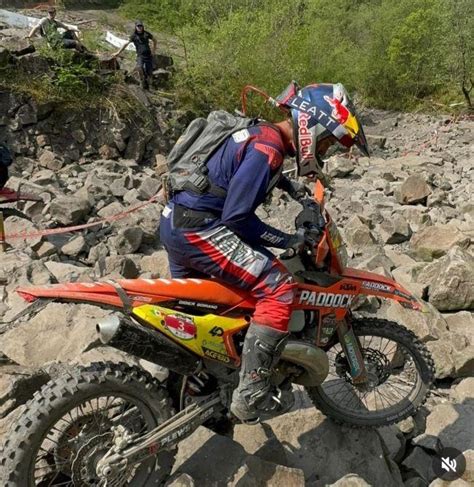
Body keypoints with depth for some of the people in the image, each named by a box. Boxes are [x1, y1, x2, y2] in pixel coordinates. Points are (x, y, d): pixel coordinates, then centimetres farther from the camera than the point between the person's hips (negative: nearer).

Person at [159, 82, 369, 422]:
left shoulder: (261, 132, 12)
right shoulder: (268, 149, -18)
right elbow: (237, 217, -20)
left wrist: (289, 185, 28)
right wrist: (288, 241, -10)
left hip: (175, 222, 11)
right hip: (198, 226, -11)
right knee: (278, 288, -17)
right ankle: (251, 394, -11)